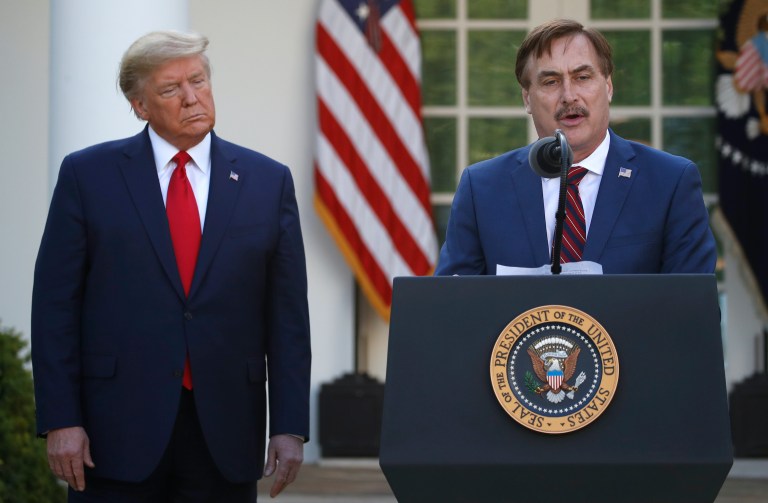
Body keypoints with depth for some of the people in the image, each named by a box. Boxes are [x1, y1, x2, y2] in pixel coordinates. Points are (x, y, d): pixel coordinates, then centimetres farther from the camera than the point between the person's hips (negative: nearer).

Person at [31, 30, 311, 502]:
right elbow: (55, 305, 0)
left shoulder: (269, 181, 7)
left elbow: (288, 314, 5)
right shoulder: (88, 175, 2)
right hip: (119, 425, -1)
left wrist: (291, 426, -1)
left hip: (226, 436, 2)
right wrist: (60, 420, -7)